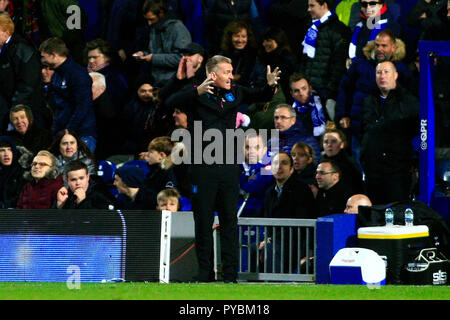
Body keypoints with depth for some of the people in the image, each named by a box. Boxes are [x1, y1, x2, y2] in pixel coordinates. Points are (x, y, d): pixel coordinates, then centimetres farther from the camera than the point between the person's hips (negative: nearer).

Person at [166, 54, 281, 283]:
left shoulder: (235, 93, 8)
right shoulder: (198, 95, -6)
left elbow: (259, 96, 12)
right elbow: (172, 103, -20)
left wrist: (270, 86, -12)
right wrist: (198, 92, -37)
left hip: (228, 167, 4)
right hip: (203, 167, -4)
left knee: (229, 220, 4)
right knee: (203, 221, 3)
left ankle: (230, 273, 7)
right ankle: (205, 273, 10)